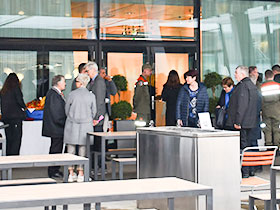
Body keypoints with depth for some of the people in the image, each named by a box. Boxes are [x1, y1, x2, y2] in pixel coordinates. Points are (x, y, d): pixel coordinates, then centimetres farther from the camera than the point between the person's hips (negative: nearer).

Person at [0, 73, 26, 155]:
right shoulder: (16, 88, -6)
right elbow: (19, 100, -12)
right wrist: (24, 107, 6)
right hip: (16, 117, -6)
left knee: (9, 139, 11)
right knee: (16, 139, -4)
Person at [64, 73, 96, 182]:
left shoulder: (72, 94, -7)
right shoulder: (91, 96, -4)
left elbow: (66, 110, 3)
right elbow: (93, 112, 5)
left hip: (72, 125, -1)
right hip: (86, 126, 1)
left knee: (70, 150, 8)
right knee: (83, 149, 6)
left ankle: (71, 174, 10)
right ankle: (81, 174, 7)